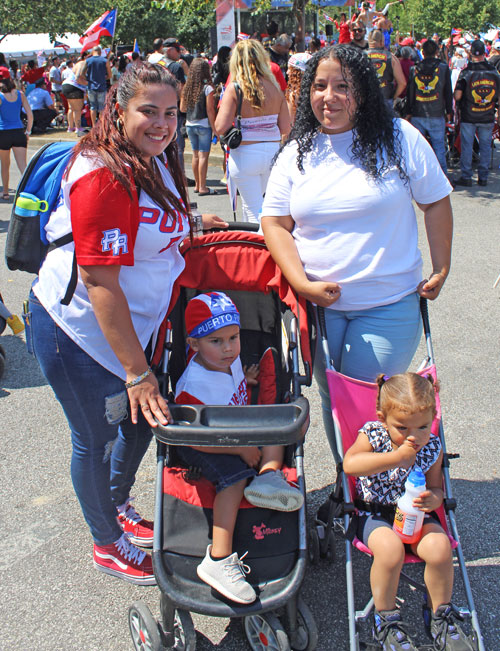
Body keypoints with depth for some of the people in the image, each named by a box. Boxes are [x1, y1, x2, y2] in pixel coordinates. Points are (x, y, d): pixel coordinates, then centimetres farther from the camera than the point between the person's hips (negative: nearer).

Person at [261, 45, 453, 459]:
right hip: (319, 303, 3)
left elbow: (436, 202, 4)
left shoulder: (399, 138, -3)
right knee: (332, 399, 12)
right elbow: (275, 223, 1)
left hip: (389, 305, -3)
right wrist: (301, 283, -11)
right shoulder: (296, 153, 4)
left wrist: (440, 270, 1)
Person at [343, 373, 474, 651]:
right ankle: (386, 618, -7)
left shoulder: (432, 447, -5)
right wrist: (396, 457, -36)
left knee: (439, 547, -25)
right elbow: (350, 464, -33)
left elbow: (436, 487, 7)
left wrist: (433, 499, -18)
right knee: (390, 548, -33)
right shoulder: (373, 435, -14)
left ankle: (442, 616, 3)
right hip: (375, 512, -3)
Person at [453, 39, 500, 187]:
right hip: (488, 117, 2)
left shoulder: (466, 72, -10)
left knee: (466, 146, 5)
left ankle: (466, 177, 6)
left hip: (468, 116, -2)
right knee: (485, 146, 10)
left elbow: (457, 96, -12)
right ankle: (483, 177, 14)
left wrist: (459, 106, 8)